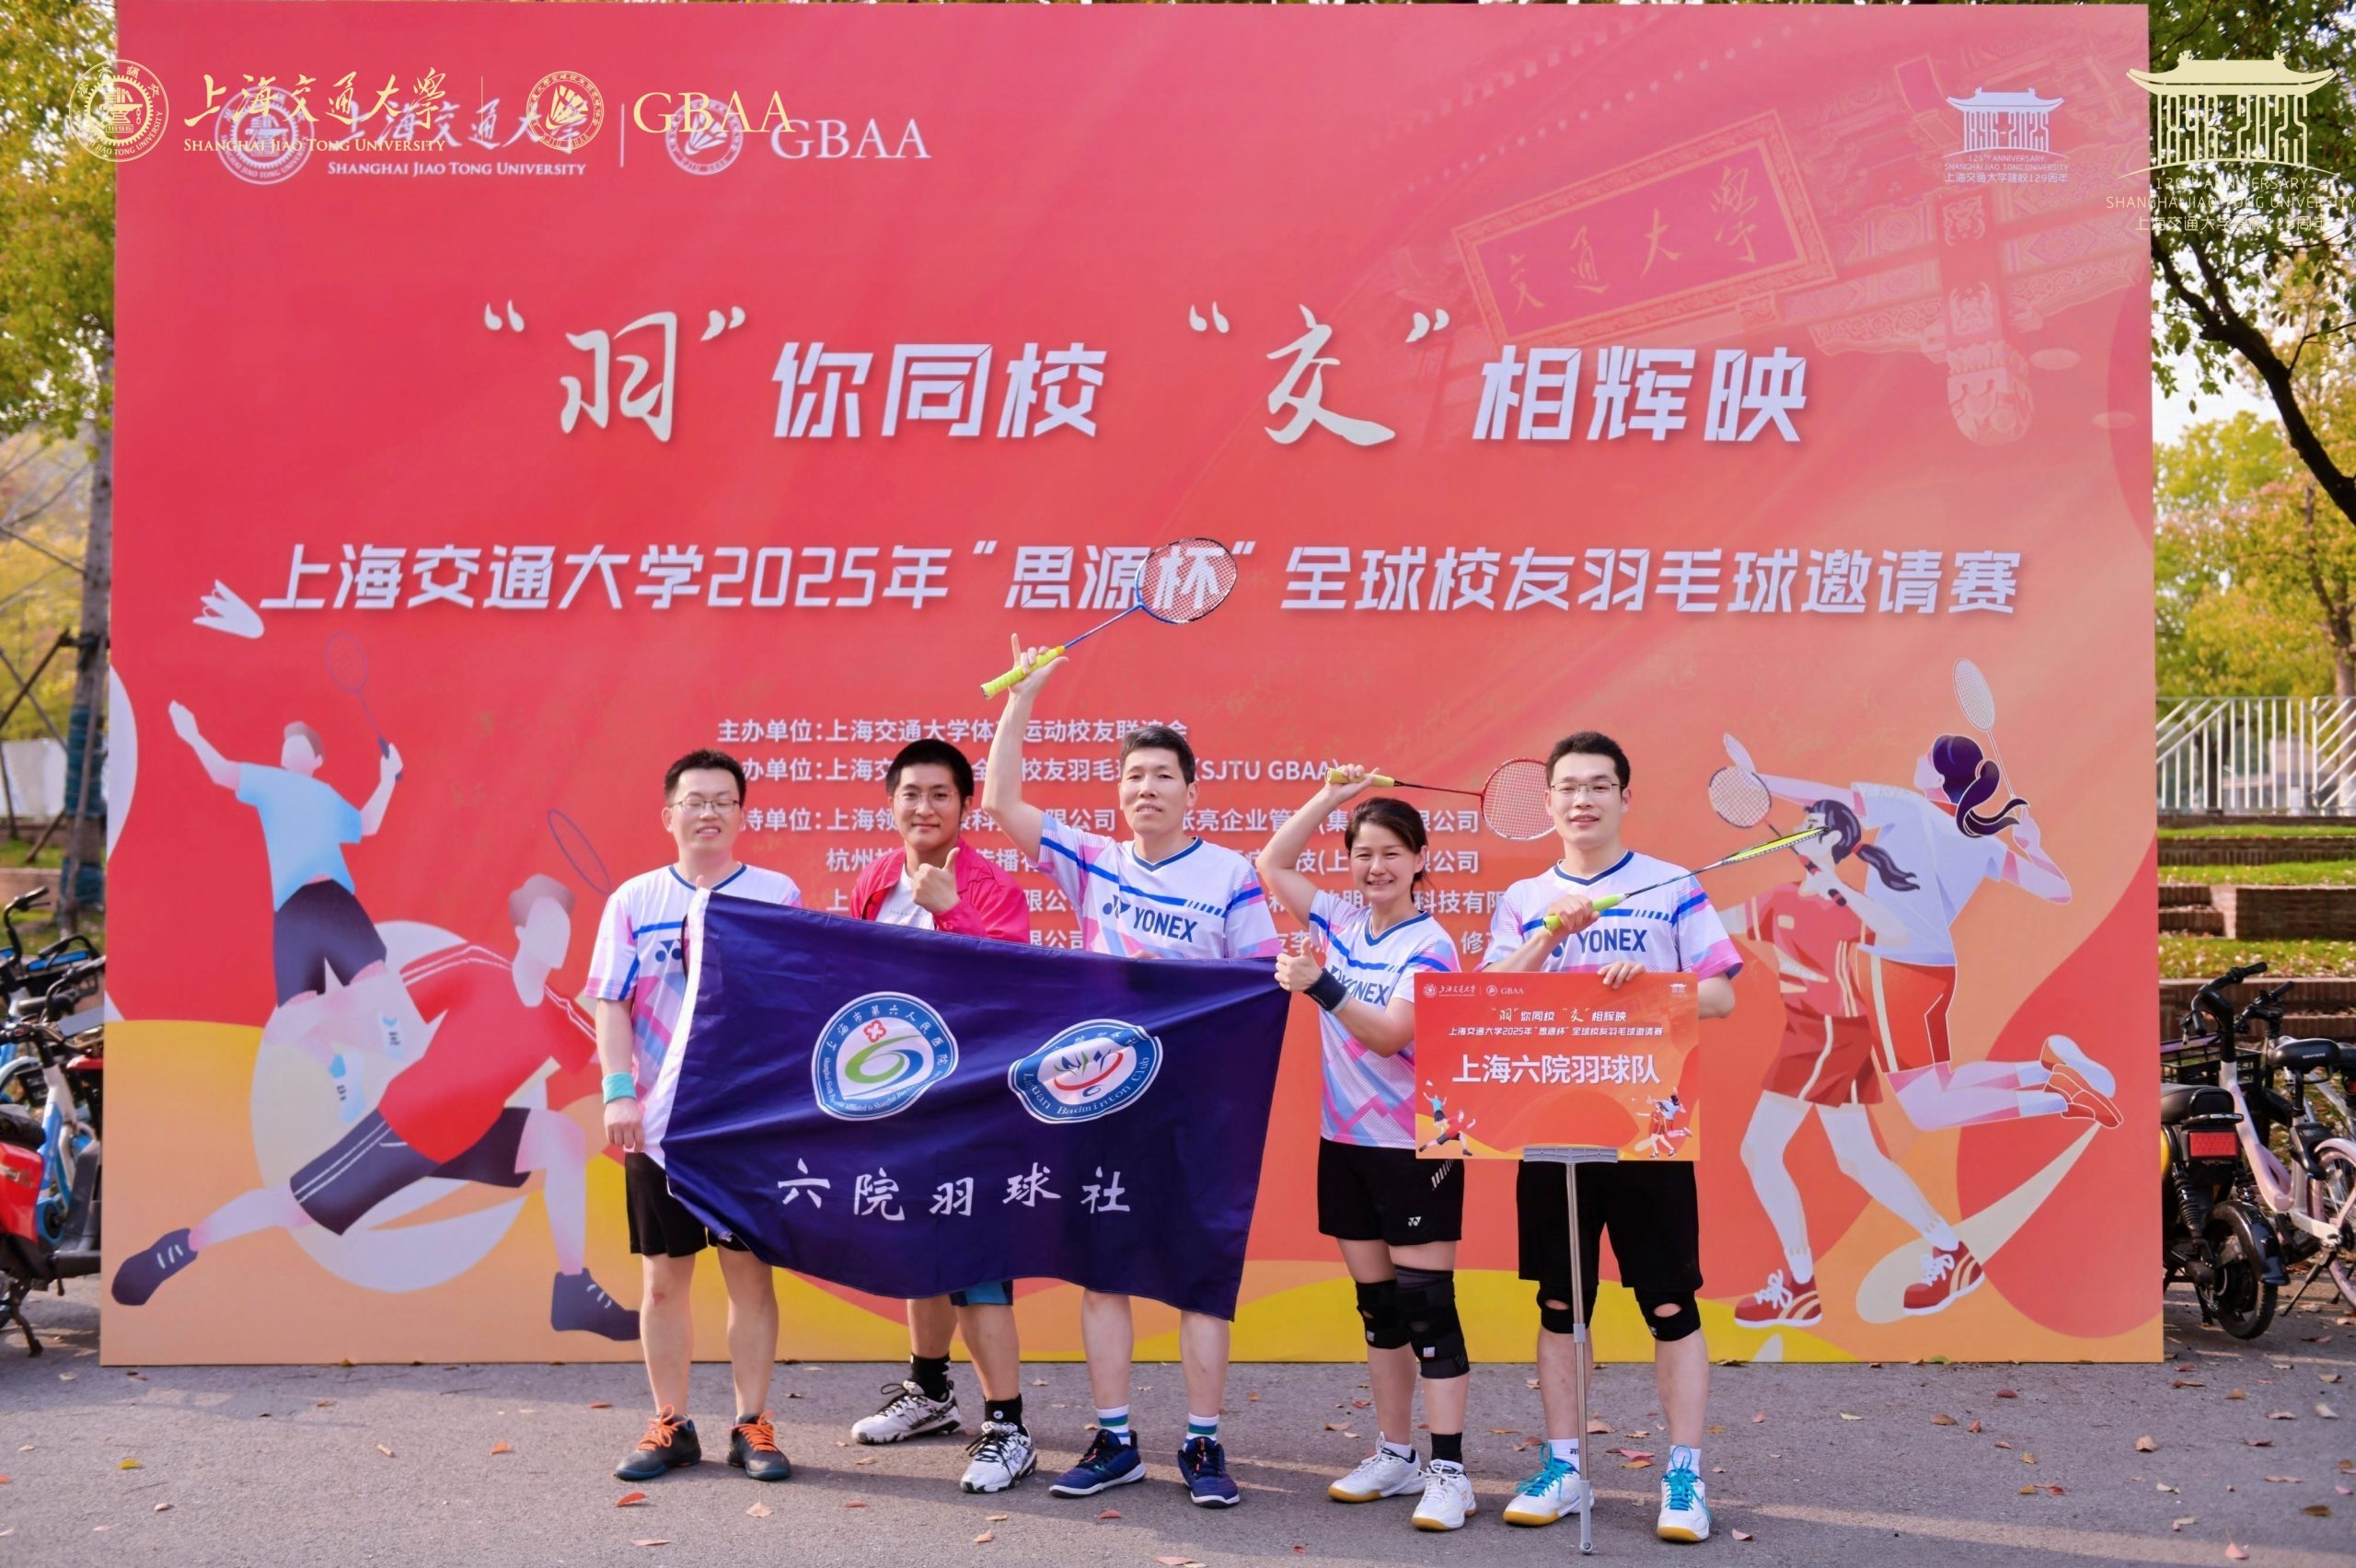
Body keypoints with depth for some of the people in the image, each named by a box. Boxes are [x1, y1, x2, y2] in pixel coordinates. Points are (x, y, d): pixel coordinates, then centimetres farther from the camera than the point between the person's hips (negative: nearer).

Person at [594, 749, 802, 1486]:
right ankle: (671, 1426, 20)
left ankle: (752, 1425, 15)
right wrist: (618, 1092, -10)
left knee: (751, 1272, 4)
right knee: (664, 1279, 8)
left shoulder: (778, 895, 2)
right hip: (659, 1122, 1)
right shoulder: (634, 900, 4)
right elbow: (612, 1002, 1)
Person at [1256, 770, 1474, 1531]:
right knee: (1377, 1305, 12)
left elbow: (1388, 1036, -21)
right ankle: (1395, 1455, 22)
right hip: (1345, 1141, 6)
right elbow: (1272, 865, 10)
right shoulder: (1341, 921, 6)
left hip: (1416, 1146, -6)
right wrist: (1331, 796, 4)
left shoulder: (1431, 946, -11)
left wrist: (1319, 985, -33)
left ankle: (1449, 1470, -1)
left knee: (1427, 1304, -5)